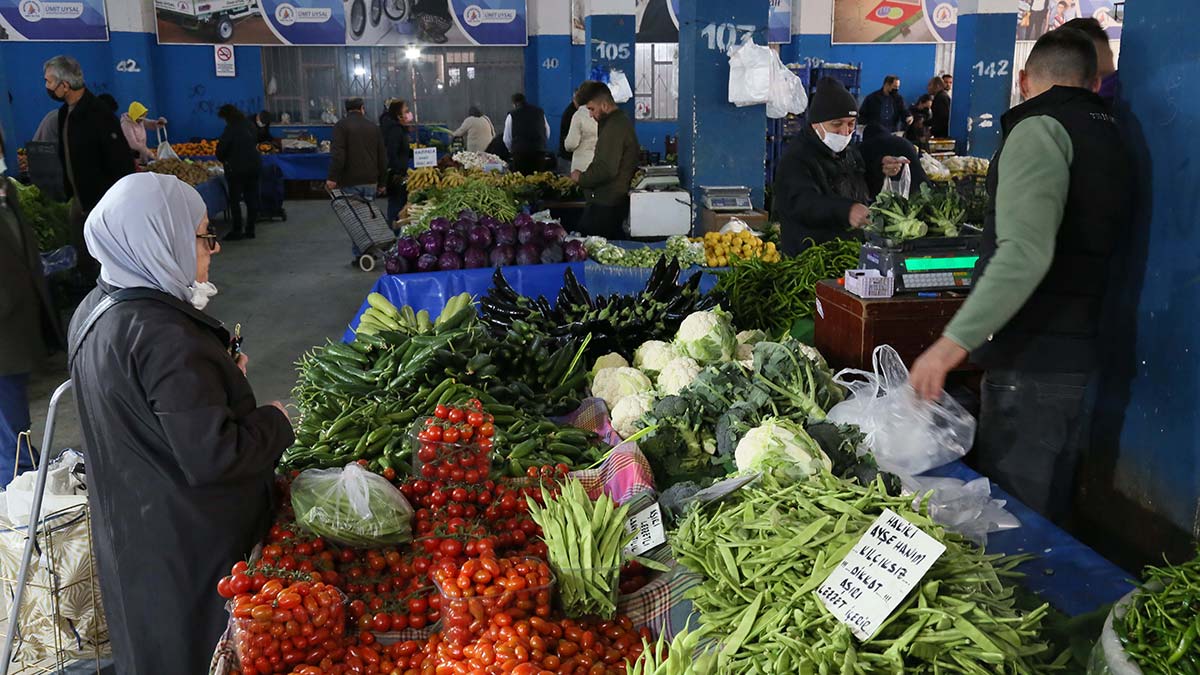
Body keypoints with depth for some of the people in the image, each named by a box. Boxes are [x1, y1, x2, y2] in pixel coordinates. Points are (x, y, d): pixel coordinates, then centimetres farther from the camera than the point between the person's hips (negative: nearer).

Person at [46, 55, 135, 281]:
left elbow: (122, 161, -23)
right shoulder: (65, 112, 6)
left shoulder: (99, 114, -22)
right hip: (79, 198, 9)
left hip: (104, 201, -9)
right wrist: (67, 190, 16)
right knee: (80, 257, 16)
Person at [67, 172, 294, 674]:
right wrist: (274, 421, -13)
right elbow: (213, 458, -29)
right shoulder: (165, 338, -30)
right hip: (193, 546, -9)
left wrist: (219, 376, 6)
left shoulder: (96, 310, 0)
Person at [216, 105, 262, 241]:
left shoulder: (231, 129, -14)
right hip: (254, 166, 7)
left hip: (237, 168, -7)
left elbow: (220, 149, -14)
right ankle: (250, 230, 14)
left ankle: (237, 231, 0)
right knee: (251, 198, 9)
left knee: (235, 200, 0)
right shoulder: (249, 125, 7)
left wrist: (224, 160, 7)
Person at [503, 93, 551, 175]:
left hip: (520, 151, -3)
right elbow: (547, 134, 20)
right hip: (540, 150, 3)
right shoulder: (540, 112, 13)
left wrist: (512, 150, 27)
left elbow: (507, 139, 9)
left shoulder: (512, 115, 4)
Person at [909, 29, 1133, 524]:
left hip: (1030, 363, -9)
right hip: (1078, 356, 9)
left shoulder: (1040, 129, -10)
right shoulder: (1111, 136, 17)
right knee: (1049, 511, 18)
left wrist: (954, 341, -28)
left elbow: (1024, 251, -25)